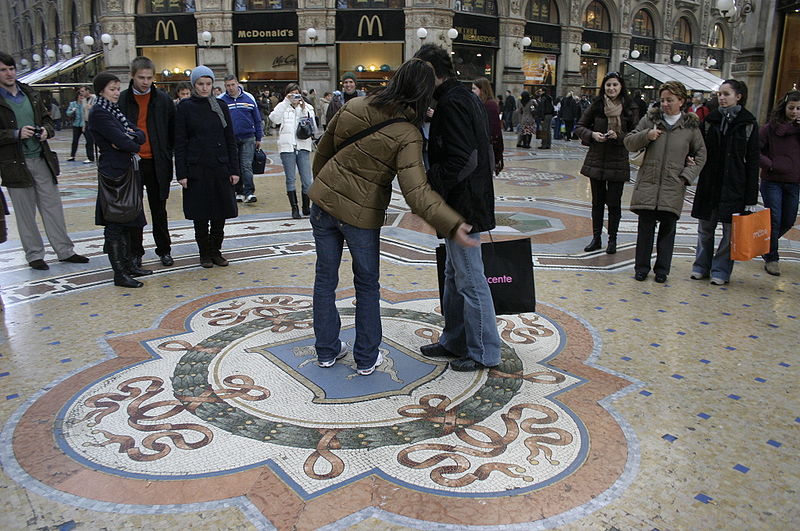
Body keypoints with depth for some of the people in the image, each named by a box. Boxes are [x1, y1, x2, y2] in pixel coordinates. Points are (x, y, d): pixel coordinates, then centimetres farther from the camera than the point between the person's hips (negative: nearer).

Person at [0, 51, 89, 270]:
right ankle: (34, 254, 17)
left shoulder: (31, 94, 11)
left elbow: (47, 119, 19)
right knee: (25, 213, 5)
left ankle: (65, 250, 16)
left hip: (41, 159, 4)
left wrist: (46, 130, -1)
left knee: (53, 206, 8)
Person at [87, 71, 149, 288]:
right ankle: (119, 274, 0)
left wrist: (130, 137, -13)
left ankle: (129, 265, 24)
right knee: (115, 225, -4)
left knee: (127, 221, 14)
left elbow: (141, 135, 7)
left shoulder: (116, 110, 16)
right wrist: (134, 144, 1)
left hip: (127, 170, 9)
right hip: (113, 172, -9)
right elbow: (121, 141, -20)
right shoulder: (99, 112, -10)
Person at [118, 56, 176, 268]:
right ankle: (135, 252, 18)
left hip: (156, 163, 0)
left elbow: (172, 131, 6)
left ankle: (164, 250, 22)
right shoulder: (121, 100, 0)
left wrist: (167, 156, 0)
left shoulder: (163, 100, 2)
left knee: (159, 210, 11)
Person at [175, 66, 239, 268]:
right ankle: (204, 253, 18)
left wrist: (234, 169, 2)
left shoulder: (221, 107, 7)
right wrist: (181, 173, -7)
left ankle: (216, 250, 21)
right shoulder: (185, 107, 0)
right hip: (196, 169, -2)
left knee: (220, 213, 6)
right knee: (200, 215, 4)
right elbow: (179, 143, -1)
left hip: (220, 168, 2)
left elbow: (231, 140, 7)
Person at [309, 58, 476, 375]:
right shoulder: (407, 135, -18)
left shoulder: (353, 107, -3)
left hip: (323, 202, 4)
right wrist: (452, 226, -29)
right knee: (367, 285, 15)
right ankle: (366, 358, 24)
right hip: (361, 215, -4)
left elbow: (323, 152, 9)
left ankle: (326, 350, 29)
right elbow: (416, 192, -28)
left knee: (325, 278, 16)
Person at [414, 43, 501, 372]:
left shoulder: (452, 103, -17)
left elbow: (460, 160, -25)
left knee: (469, 280, 0)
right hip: (468, 200, 11)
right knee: (454, 276, 18)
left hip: (464, 205, -11)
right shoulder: (465, 97, 16)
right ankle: (454, 342, 32)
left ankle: (484, 353, 13)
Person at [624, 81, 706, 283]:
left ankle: (662, 269, 18)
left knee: (668, 228, 6)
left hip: (673, 187, 0)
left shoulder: (691, 126, 5)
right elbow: (629, 142, 6)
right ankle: (642, 267, 15)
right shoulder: (650, 119, 6)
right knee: (645, 227, 3)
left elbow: (700, 155, 12)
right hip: (648, 183, 0)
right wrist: (646, 135, -12)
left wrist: (687, 176, -1)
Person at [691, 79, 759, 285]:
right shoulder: (710, 119, 6)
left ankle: (720, 270, 12)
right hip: (709, 183, 3)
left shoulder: (748, 123, -2)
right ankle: (701, 266, 21)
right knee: (705, 228, 9)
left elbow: (752, 161, -3)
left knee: (730, 230, 2)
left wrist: (751, 197, -6)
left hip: (734, 185, -3)